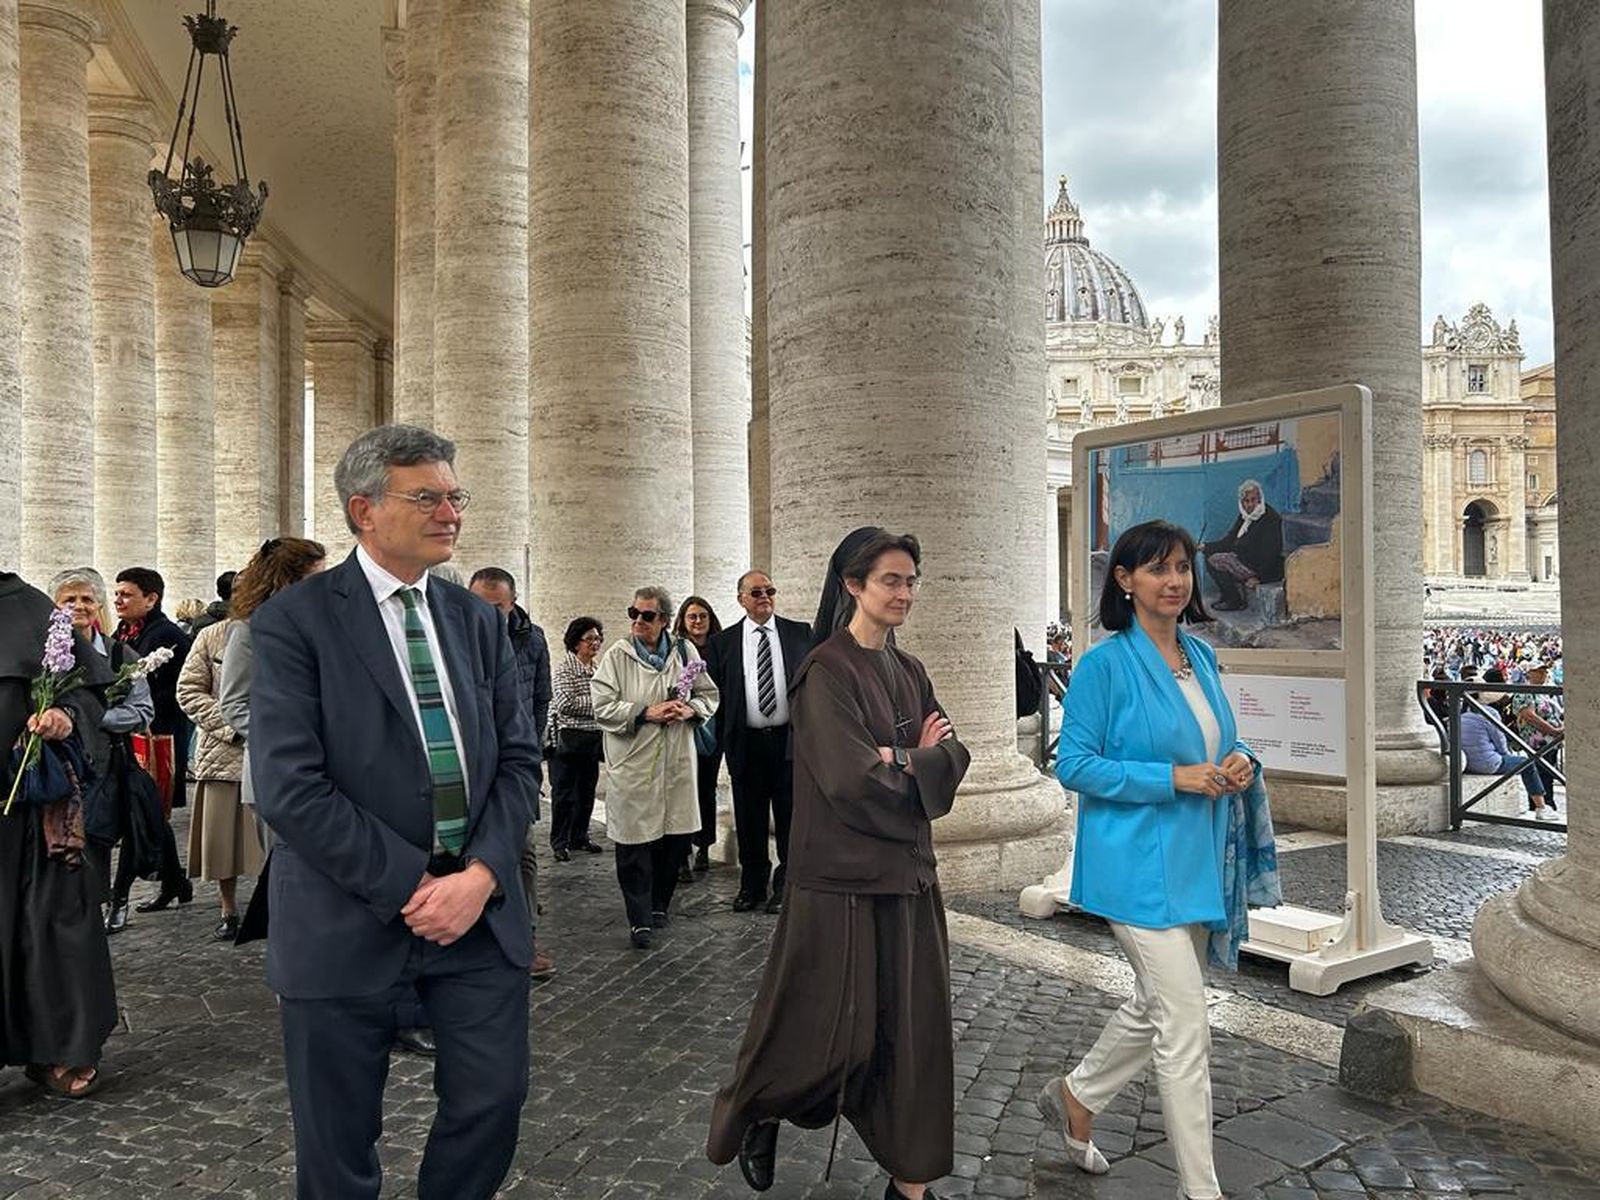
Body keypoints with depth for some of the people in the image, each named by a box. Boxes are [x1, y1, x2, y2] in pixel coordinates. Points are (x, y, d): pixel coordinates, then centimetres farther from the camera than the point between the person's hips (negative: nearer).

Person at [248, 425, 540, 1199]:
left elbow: (519, 759, 5)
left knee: (492, 1104, 9)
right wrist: (410, 885, -15)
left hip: (479, 904, 4)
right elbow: (287, 787, -15)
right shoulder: (293, 621, -7)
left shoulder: (478, 621, 9)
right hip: (350, 921, -4)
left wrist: (481, 875, -10)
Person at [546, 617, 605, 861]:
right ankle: (559, 843, 9)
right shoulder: (564, 669, -9)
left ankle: (580, 836, 26)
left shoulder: (596, 670, 12)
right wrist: (598, 703, -15)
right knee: (564, 793, 0)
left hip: (593, 738, 7)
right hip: (568, 738, -7)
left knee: (586, 790, 13)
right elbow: (566, 703, -19)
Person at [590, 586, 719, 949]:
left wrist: (690, 710, -7)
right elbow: (602, 707, -9)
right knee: (635, 844, -1)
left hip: (677, 763, 3)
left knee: (675, 838, 10)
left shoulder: (684, 651, 6)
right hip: (633, 765, -3)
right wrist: (647, 713, -17)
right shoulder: (617, 655, -3)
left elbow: (709, 695, 14)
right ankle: (640, 919, 11)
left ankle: (659, 904, 31)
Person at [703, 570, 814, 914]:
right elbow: (715, 692, 4)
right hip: (746, 742, 1)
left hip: (790, 740, 0)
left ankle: (786, 885, 20)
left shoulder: (800, 634, 5)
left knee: (790, 817, 6)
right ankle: (752, 885, 24)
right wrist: (723, 738, -1)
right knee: (749, 820, 10)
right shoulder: (723, 642, 4)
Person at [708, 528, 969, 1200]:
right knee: (835, 1032, 3)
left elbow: (955, 752, 5)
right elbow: (851, 778, -21)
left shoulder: (906, 670, 10)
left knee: (913, 1027, 10)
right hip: (843, 877, -7)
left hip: (908, 872, 7)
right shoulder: (827, 671, -13)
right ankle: (760, 1111, 33)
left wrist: (901, 759, -13)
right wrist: (919, 762, -6)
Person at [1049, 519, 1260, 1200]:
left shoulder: (1201, 656, 8)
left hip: (1195, 861, 8)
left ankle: (1075, 1097, 43)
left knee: (1155, 1005, 20)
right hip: (1139, 865, -8)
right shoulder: (1105, 665, -13)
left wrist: (1238, 762, -3)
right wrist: (1174, 778, -20)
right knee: (1186, 1026, -3)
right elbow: (1074, 765, -14)